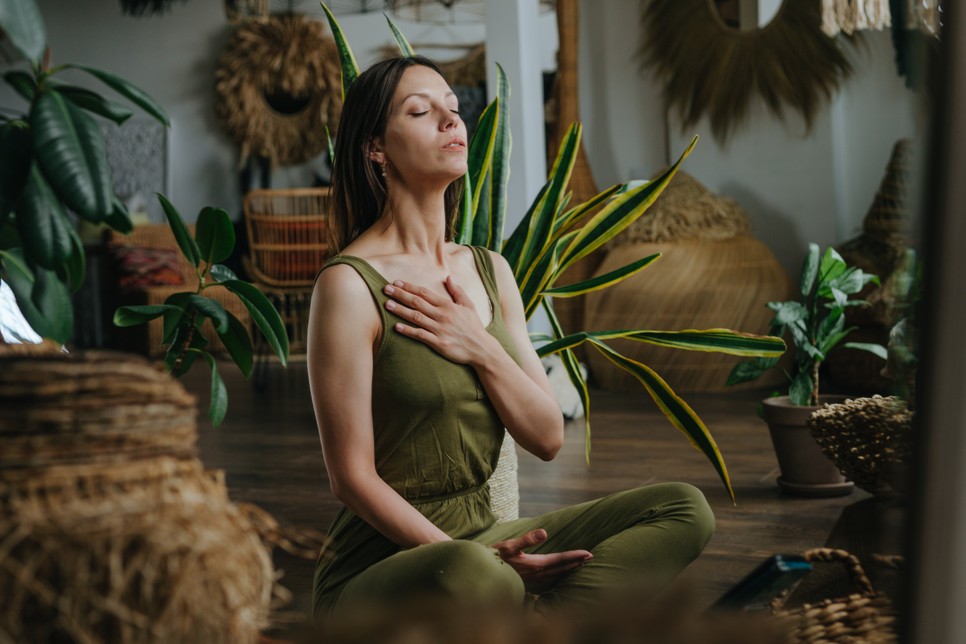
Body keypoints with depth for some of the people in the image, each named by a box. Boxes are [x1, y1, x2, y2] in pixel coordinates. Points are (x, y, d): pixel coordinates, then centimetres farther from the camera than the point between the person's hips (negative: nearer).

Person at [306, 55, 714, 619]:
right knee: (471, 575, -42)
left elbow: (548, 438, 7)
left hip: (482, 537, 7)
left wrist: (481, 348, -10)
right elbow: (353, 476, -14)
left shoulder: (489, 271, 9)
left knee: (684, 510, -9)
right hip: (385, 561, -7)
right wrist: (482, 560, -21)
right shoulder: (350, 283, -13)